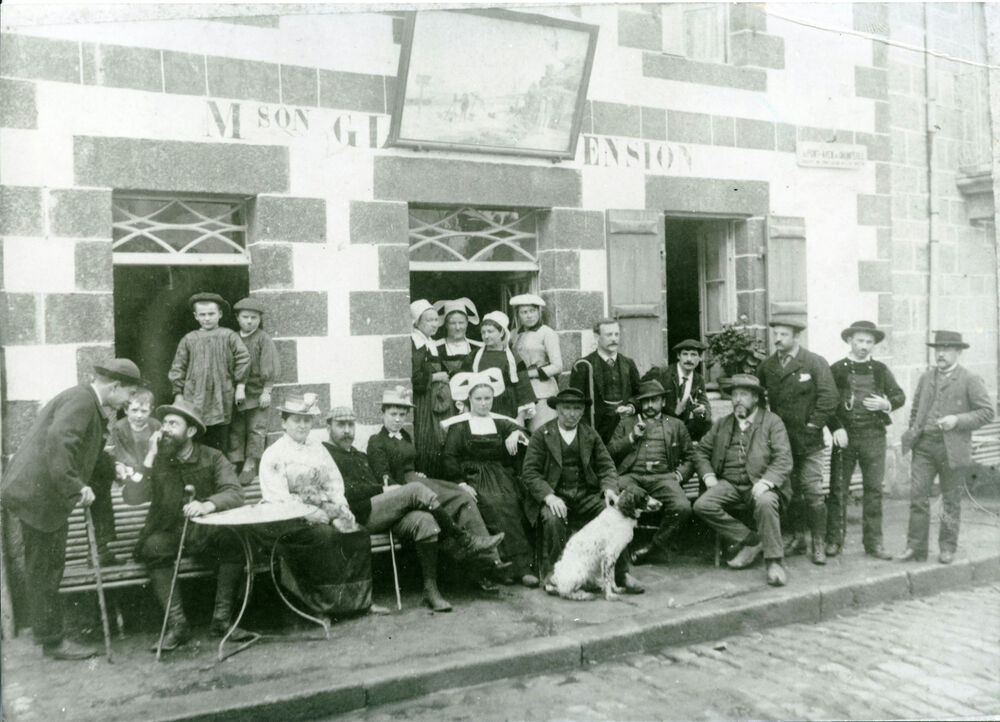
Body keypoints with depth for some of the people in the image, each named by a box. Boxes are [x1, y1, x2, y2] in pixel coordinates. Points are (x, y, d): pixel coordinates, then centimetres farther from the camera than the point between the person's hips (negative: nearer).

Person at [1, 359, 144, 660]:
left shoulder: (87, 402, 16)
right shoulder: (81, 401, -17)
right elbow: (59, 443, -31)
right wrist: (75, 488, -30)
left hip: (40, 493, 11)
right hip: (39, 494, -11)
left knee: (46, 569, 19)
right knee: (44, 571, 1)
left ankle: (47, 632, 30)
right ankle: (53, 641, 11)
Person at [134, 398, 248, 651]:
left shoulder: (213, 458, 0)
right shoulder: (157, 460, 5)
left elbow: (235, 493, -17)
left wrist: (208, 505, -37)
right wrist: (150, 457, -14)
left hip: (206, 532, -1)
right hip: (168, 532, 1)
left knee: (235, 541, -30)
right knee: (153, 546, -32)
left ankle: (221, 619, -18)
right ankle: (177, 624, -24)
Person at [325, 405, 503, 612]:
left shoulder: (360, 456, 31)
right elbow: (345, 491, -9)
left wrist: (393, 488, 2)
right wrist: (383, 489, -8)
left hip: (382, 513, 7)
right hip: (358, 515, -7)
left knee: (423, 519, -24)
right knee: (415, 489, -24)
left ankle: (431, 589, -26)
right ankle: (463, 540, -15)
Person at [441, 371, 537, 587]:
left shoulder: (501, 423, 19)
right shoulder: (458, 426, 10)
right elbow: (450, 461, 3)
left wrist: (516, 434, -17)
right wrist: (462, 484, -11)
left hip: (501, 478, 3)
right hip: (473, 481, -2)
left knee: (511, 503, -30)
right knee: (496, 505, -31)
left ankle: (514, 566, -30)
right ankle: (520, 564, -31)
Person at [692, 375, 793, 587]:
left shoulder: (772, 422, 7)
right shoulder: (722, 424, 20)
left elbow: (783, 458, -4)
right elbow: (700, 450, 21)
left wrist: (766, 482, -20)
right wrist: (708, 476, 2)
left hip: (760, 485, -4)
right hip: (729, 485, 4)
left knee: (765, 502, -37)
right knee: (702, 505, -23)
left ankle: (774, 561, -23)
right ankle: (751, 541, -10)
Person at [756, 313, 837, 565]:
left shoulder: (815, 362, -4)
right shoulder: (766, 366, 8)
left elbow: (829, 397, -9)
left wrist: (813, 426, -11)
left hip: (808, 442, -4)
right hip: (781, 440, 4)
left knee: (813, 493, -5)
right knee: (791, 492, 9)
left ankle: (818, 544, 5)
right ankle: (797, 538, 20)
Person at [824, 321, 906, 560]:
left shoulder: (880, 370, 11)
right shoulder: (836, 369, 4)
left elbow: (900, 396, 16)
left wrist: (885, 404, -5)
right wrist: (836, 428, -11)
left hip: (874, 435, 2)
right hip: (845, 435, -2)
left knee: (874, 489, 4)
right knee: (838, 489, 0)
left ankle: (873, 542, 12)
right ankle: (834, 540, 9)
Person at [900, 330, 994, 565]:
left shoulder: (970, 380, -3)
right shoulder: (926, 377, 12)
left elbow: (987, 412, -6)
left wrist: (957, 420, -17)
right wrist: (913, 432, 11)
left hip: (952, 448, -4)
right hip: (924, 446, 4)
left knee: (951, 501, 7)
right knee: (918, 496, -1)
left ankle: (947, 548, 20)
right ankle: (916, 547, 5)